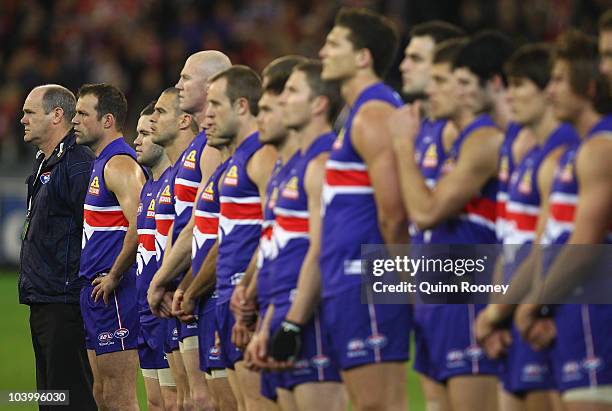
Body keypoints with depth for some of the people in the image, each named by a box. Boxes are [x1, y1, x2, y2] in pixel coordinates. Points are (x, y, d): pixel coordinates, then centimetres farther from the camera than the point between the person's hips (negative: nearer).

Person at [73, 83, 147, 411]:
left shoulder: (120, 165, -14)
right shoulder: (100, 163, 19)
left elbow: (139, 227, -26)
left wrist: (114, 277, -19)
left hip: (113, 295, -11)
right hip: (96, 293, 11)